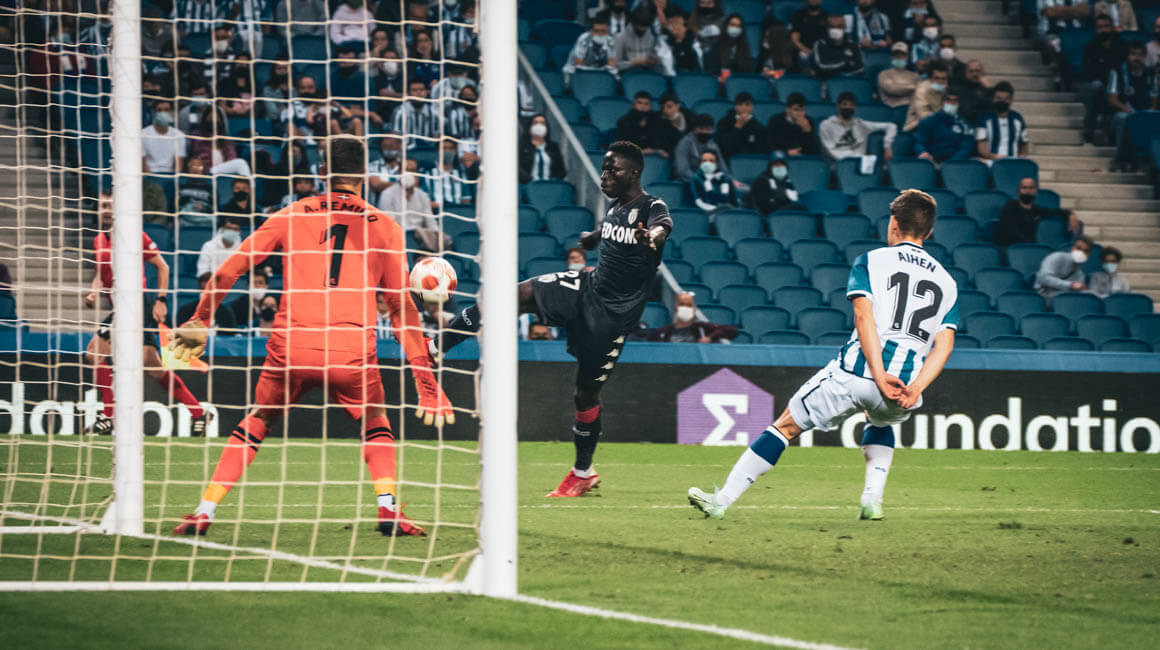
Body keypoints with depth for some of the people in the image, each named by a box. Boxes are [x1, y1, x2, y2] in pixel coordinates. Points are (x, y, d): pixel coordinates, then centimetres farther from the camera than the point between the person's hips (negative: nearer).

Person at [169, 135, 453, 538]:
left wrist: (200, 323, 19)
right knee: (376, 427, 23)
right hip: (353, 352, 0)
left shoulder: (291, 216, 11)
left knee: (255, 424, 19)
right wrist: (425, 379, 10)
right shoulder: (384, 227, 9)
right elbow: (402, 306, 8)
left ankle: (204, 513, 11)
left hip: (291, 349, 0)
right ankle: (388, 507, 1)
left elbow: (228, 271, 9)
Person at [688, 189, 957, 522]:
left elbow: (864, 317, -7)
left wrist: (880, 377, -15)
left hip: (856, 370, -4)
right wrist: (914, 390, -7)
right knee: (881, 422, 39)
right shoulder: (947, 282, 19)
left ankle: (722, 500, 8)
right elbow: (944, 345, 5)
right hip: (907, 384, 4)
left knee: (786, 426, 10)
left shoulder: (870, 261, 9)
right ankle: (872, 500, 20)